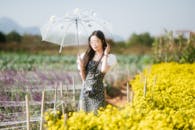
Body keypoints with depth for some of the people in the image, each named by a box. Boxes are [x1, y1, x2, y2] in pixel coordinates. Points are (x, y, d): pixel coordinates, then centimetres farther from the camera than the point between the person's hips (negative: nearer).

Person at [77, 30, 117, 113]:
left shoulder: (109, 57, -2)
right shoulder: (87, 55, 8)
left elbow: (104, 70, -24)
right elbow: (84, 78, 12)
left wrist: (105, 54, -11)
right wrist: (81, 66, -6)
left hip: (97, 91, -4)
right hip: (85, 90, 4)